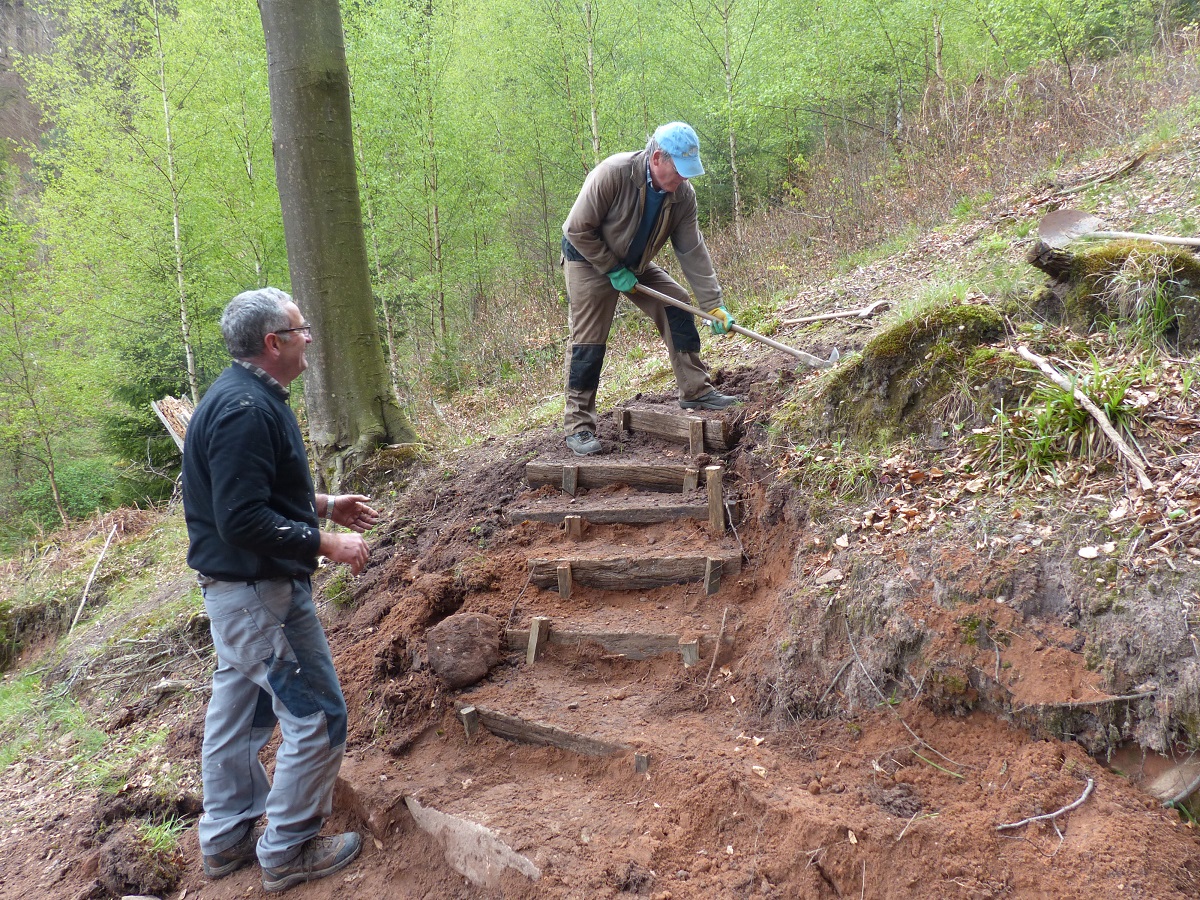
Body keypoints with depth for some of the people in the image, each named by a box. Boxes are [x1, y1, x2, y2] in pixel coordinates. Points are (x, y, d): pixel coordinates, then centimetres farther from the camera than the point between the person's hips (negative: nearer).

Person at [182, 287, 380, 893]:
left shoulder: (243, 398, 9)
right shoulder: (247, 410, -24)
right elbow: (244, 521, -28)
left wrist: (323, 504, 15)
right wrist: (326, 543, -21)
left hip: (234, 591, 11)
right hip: (261, 596, -11)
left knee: (238, 712, 20)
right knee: (317, 716, 0)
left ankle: (227, 840, 35)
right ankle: (287, 852, 15)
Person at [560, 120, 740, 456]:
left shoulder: (683, 195, -14)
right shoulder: (612, 173, -31)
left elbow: (692, 251, -11)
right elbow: (579, 230, -25)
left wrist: (714, 305, -16)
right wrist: (613, 270, -22)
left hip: (635, 264, 6)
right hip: (589, 259, -6)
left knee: (677, 305, -2)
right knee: (588, 342, -9)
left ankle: (696, 391, 8)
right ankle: (578, 426, -1)